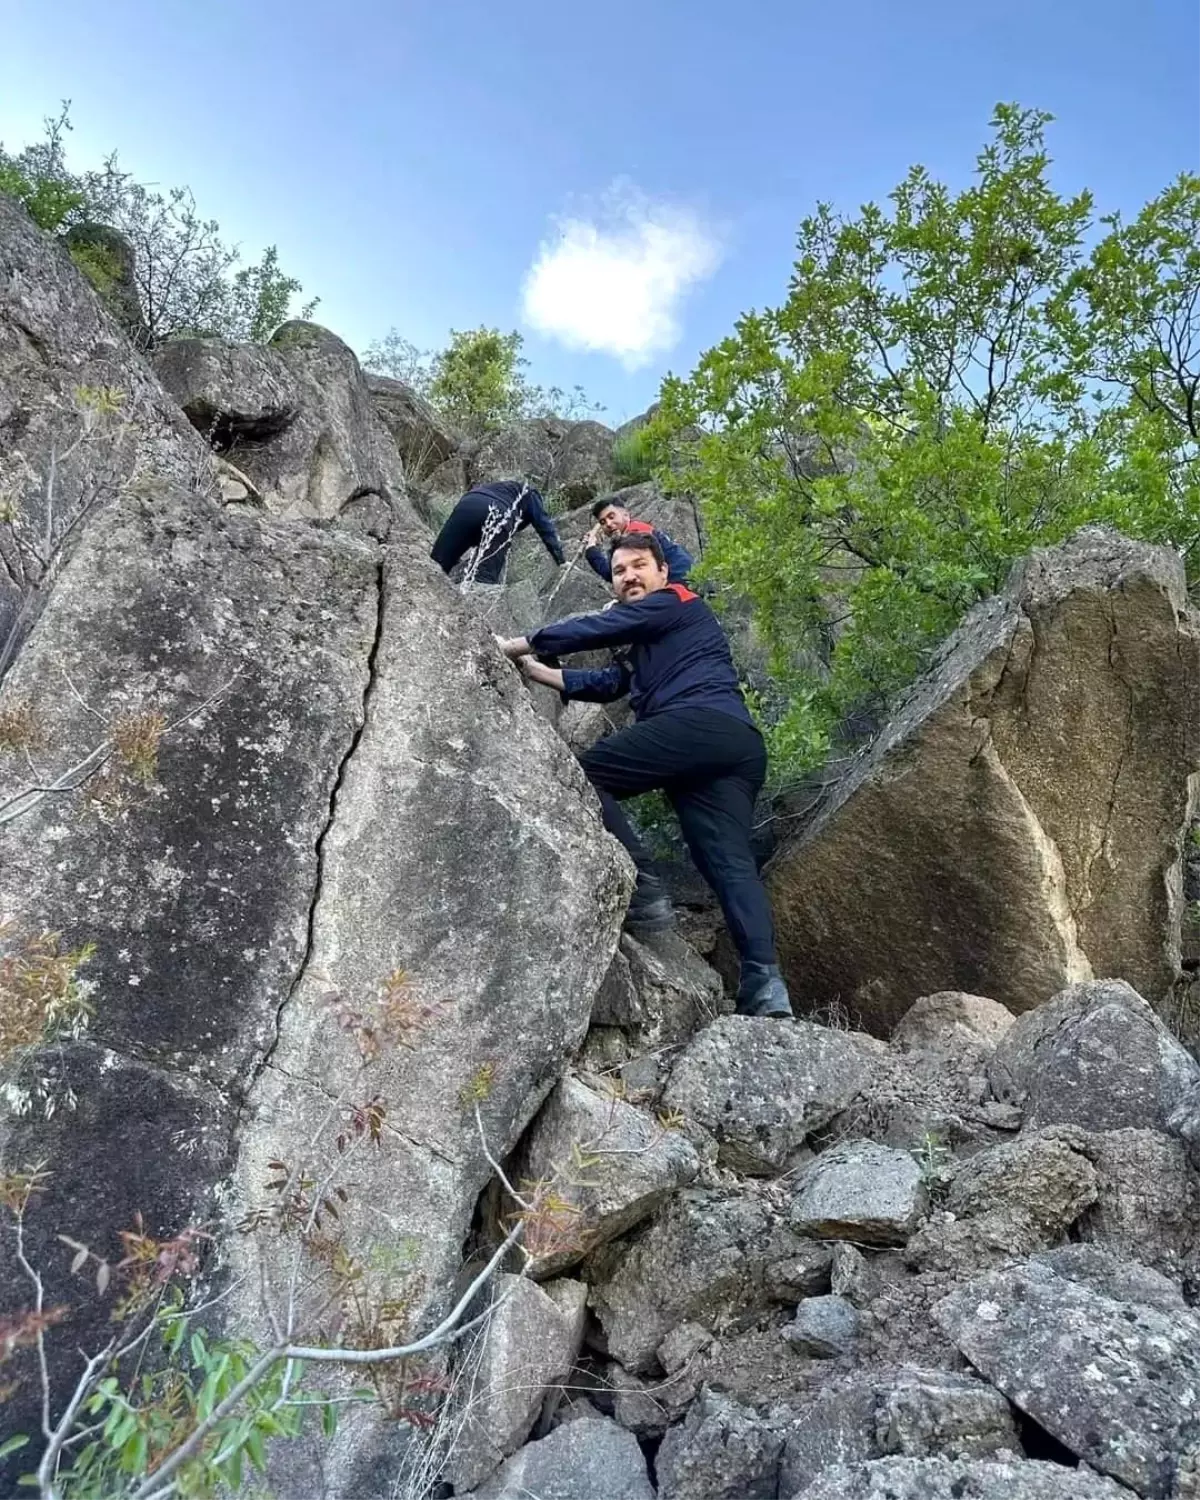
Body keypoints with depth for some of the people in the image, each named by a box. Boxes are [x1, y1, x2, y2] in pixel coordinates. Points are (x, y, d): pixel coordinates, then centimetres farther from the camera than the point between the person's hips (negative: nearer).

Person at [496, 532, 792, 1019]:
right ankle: (764, 979, -20)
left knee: (582, 773, -5)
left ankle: (643, 890, -16)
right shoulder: (649, 642, 38)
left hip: (697, 722, -9)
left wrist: (518, 645, 11)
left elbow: (592, 629, 4)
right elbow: (606, 683, 33)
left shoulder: (674, 601, 12)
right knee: (731, 862, -6)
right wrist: (537, 671, 33)